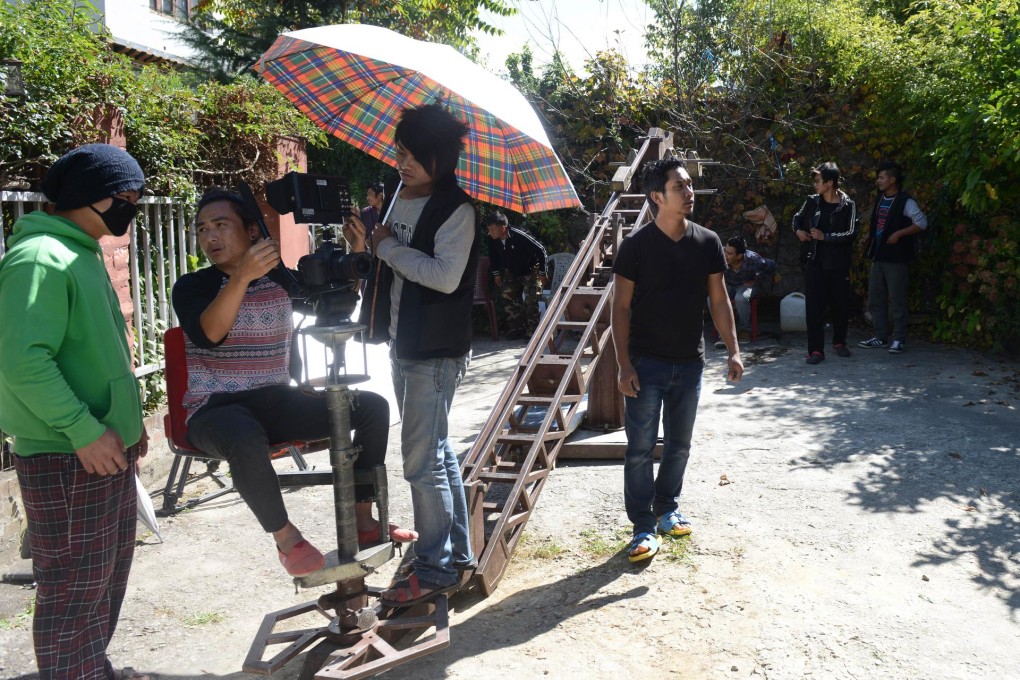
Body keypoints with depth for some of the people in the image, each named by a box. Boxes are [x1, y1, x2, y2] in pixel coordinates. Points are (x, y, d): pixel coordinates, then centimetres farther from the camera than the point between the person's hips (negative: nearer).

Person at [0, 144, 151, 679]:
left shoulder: (83, 255, 15)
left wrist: (126, 417, 19)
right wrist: (83, 430, -24)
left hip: (108, 449, 10)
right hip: (67, 460, -10)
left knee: (108, 576, 20)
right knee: (73, 589, 1)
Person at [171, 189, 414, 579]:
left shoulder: (280, 278, 8)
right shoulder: (191, 286, -3)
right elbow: (208, 335, -24)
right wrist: (243, 276, -36)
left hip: (276, 404, 5)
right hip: (215, 410, -5)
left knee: (372, 406, -8)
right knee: (246, 438, -41)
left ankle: (362, 519, 0)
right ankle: (285, 536, -17)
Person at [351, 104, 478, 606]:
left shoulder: (455, 208, -14)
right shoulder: (395, 197, 11)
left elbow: (446, 276, -25)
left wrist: (388, 245, -16)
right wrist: (362, 245, 1)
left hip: (435, 350, -9)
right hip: (403, 343, 9)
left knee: (423, 460, -5)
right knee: (437, 452, 16)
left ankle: (436, 569, 9)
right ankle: (457, 553, 30)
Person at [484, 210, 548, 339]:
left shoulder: (520, 236, -35)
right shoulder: (492, 240, -18)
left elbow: (540, 250, -25)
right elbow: (493, 256, 6)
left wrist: (542, 273, -18)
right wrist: (496, 274, 9)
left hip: (530, 271, -6)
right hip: (511, 272, 6)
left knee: (531, 301, -12)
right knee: (508, 297, 1)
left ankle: (532, 332, -4)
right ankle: (516, 329, 11)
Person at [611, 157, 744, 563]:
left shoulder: (707, 243, 2)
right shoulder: (637, 245, -9)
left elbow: (719, 300, 7)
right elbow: (621, 307, -8)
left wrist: (733, 351, 0)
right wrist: (624, 364, -13)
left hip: (689, 362, 4)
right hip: (646, 363, -4)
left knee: (679, 443, 16)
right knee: (641, 448, 0)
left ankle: (667, 508, 34)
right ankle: (644, 527, 12)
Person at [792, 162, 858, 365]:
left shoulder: (848, 206, -4)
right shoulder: (811, 202, 5)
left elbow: (851, 233, -11)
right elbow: (797, 218, 22)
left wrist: (825, 236, -16)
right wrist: (798, 230, 1)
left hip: (838, 264, -1)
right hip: (814, 263, 1)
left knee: (841, 305, 10)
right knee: (814, 307, -3)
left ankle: (839, 342, 33)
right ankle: (816, 350, 1)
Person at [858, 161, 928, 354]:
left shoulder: (905, 201, -10)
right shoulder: (880, 199, 13)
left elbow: (922, 222, -15)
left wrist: (898, 234, -19)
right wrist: (871, 241, 11)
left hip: (895, 258, -8)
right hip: (878, 257, 8)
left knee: (897, 300, -2)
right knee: (875, 299, 10)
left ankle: (899, 340, 6)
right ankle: (881, 337, 18)